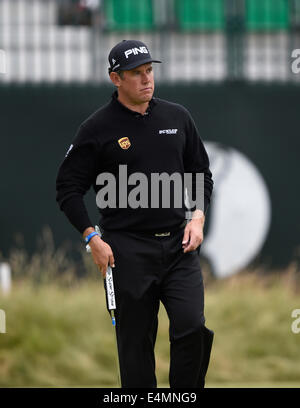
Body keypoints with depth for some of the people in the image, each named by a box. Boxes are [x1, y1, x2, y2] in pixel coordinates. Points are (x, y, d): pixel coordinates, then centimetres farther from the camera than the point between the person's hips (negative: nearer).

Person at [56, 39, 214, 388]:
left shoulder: (177, 117, 10)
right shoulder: (98, 128, -3)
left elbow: (202, 175, 19)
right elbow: (68, 188, 0)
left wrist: (198, 217, 3)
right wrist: (93, 239, -8)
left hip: (178, 244, 3)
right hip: (127, 250, -3)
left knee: (192, 326, -13)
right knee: (136, 343, 1)